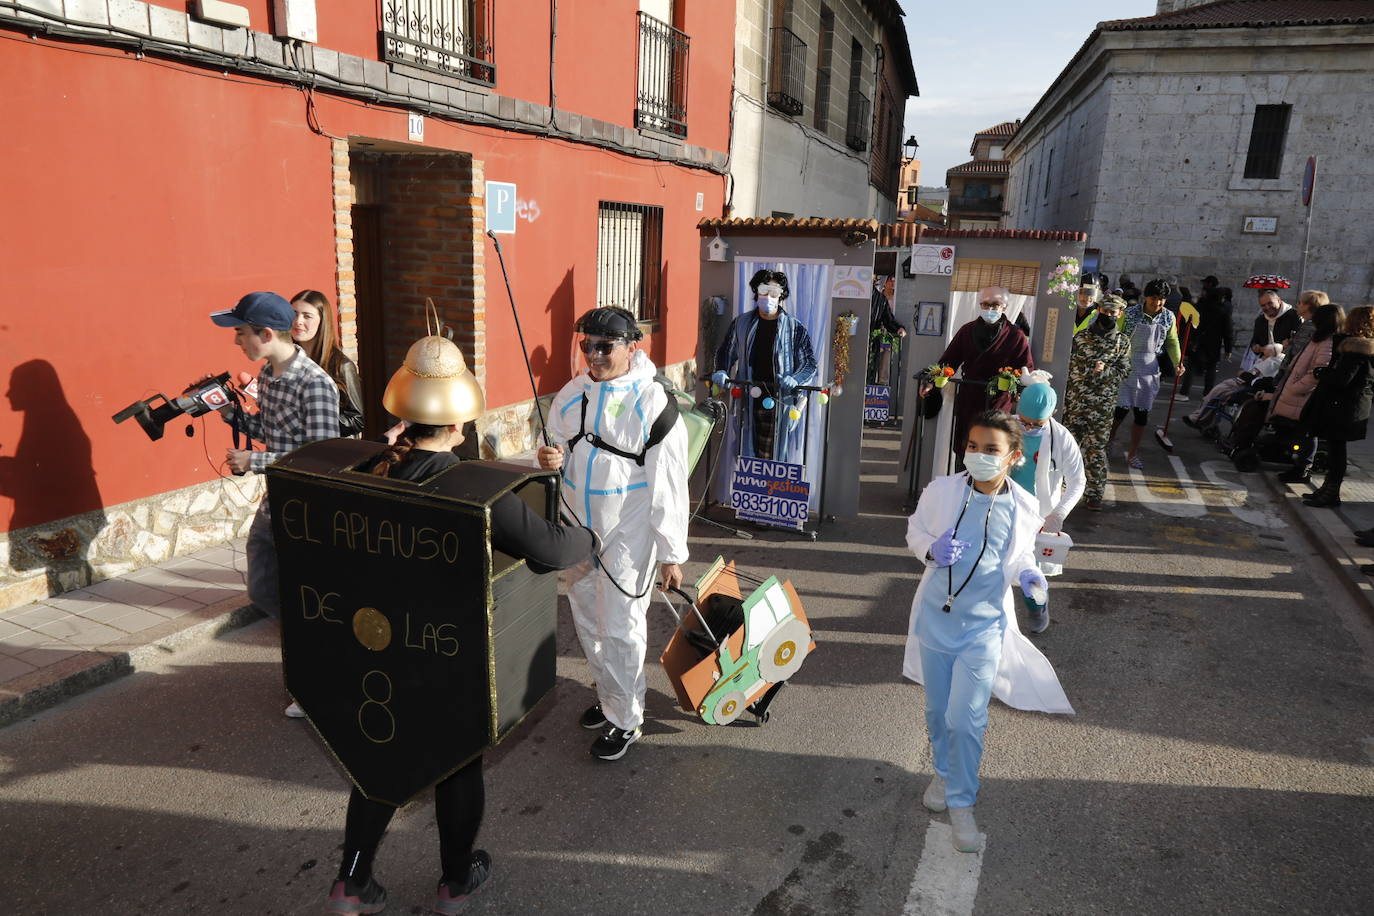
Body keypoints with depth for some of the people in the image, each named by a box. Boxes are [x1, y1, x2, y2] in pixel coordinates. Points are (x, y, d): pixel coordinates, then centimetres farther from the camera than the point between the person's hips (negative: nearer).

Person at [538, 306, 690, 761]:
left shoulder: (652, 402, -16)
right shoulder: (571, 394, 2)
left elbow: (669, 485, -15)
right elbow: (562, 461, 13)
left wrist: (672, 553, -14)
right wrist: (549, 461, -13)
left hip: (627, 535, -6)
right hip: (578, 529, 7)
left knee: (620, 630, 2)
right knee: (587, 622, 19)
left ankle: (626, 720, 21)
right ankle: (608, 696, 41)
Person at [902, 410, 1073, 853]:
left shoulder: (1024, 508, -10)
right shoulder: (941, 491, -12)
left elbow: (1021, 556, 6)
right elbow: (915, 529, 3)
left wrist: (1027, 575, -16)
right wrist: (931, 549, -18)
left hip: (983, 625, -2)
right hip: (935, 617, 2)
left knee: (966, 720, -3)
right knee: (937, 711, 18)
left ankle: (961, 802, 20)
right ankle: (944, 772, 46)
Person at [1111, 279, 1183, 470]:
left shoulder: (1168, 317, 2)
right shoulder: (1130, 313, -9)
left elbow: (1172, 342, 12)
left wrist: (1177, 363, -3)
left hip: (1150, 369, 4)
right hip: (1126, 366, -3)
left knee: (1142, 413, 7)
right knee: (1121, 408, -8)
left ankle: (1132, 454, 19)